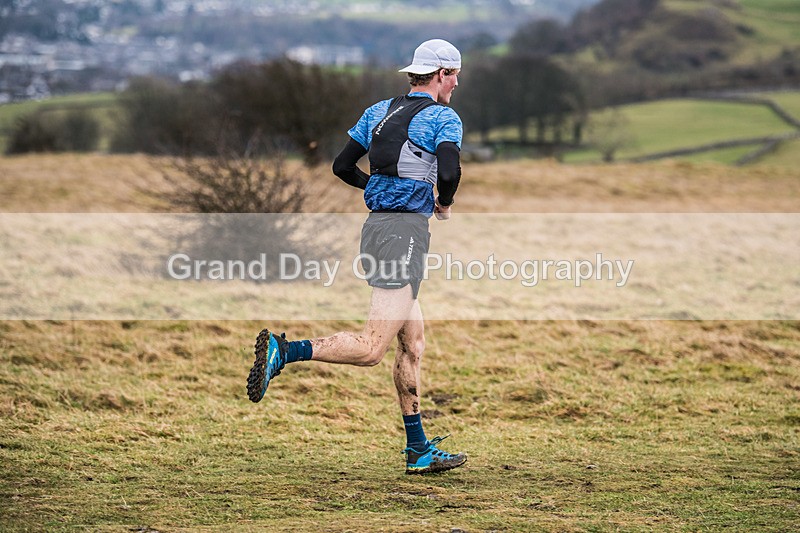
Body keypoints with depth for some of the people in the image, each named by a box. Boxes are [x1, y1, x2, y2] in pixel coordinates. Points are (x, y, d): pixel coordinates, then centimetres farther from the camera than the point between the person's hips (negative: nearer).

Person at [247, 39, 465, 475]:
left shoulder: (379, 111, 15)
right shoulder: (443, 117, -5)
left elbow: (341, 165, 17)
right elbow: (449, 170, -20)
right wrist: (444, 203, 1)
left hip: (375, 224, 9)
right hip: (405, 230, -9)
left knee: (413, 341, 14)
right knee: (371, 349, -13)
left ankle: (419, 450, 16)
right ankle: (283, 351, -26)